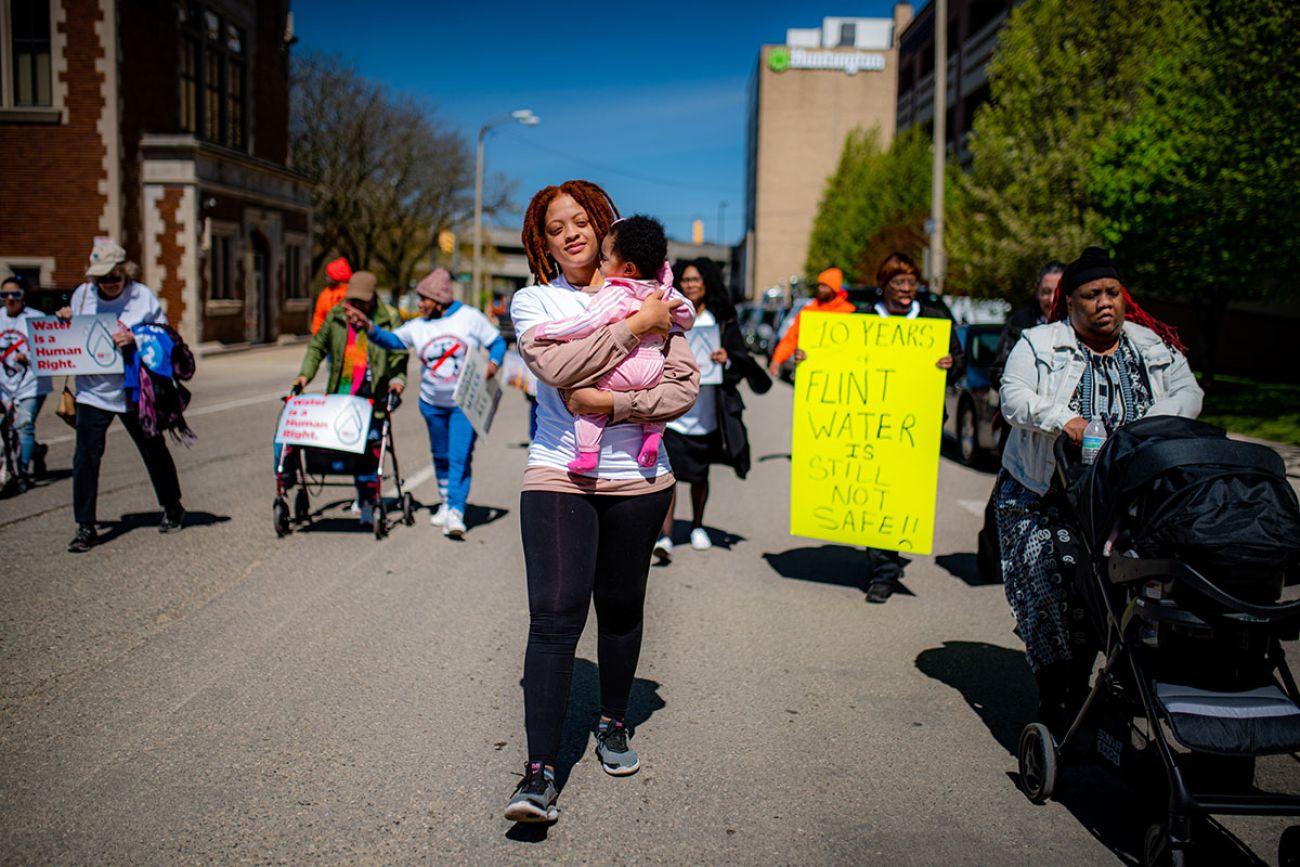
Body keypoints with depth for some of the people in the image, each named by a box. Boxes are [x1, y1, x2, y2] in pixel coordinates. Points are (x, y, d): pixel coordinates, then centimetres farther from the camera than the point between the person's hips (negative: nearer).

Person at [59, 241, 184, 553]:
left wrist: (135, 339, -21)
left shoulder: (143, 296, -5)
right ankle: (85, 527, 3)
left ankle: (172, 509, 33)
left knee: (154, 451, 13)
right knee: (85, 457, -6)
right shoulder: (82, 294, 3)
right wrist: (65, 322, -7)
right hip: (93, 391, 2)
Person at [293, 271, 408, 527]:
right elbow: (317, 346, 18)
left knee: (370, 447, -7)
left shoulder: (388, 318, 0)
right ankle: (364, 492, 19)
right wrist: (305, 374, 8)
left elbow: (399, 354, 1)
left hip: (373, 393, -3)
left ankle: (368, 502, 1)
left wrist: (398, 379, -15)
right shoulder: (336, 316, 9)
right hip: (342, 392, 3)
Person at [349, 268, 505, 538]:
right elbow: (392, 340, -6)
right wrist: (368, 326, -22)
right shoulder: (418, 326, 3)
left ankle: (455, 512, -14)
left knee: (460, 458, -13)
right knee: (441, 456, 18)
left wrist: (493, 363, -20)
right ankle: (446, 502, 37)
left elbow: (497, 342, -1)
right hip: (433, 403, 4)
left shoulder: (469, 318, -6)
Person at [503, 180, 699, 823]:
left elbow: (684, 387, -4)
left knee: (621, 608, 13)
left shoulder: (646, 298, 5)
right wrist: (635, 325, -14)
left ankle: (613, 724, 36)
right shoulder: (532, 301, 3)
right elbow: (557, 367, -17)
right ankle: (539, 773, -7)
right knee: (554, 617, -11)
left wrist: (612, 405, -16)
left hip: (637, 479, 2)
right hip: (557, 476, -2)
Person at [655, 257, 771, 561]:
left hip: (706, 413, 1)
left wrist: (727, 360, -18)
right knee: (667, 471, -13)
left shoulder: (722, 321, 5)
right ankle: (665, 535, -13)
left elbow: (743, 362, 2)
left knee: (700, 474, 15)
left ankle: (697, 526, 36)